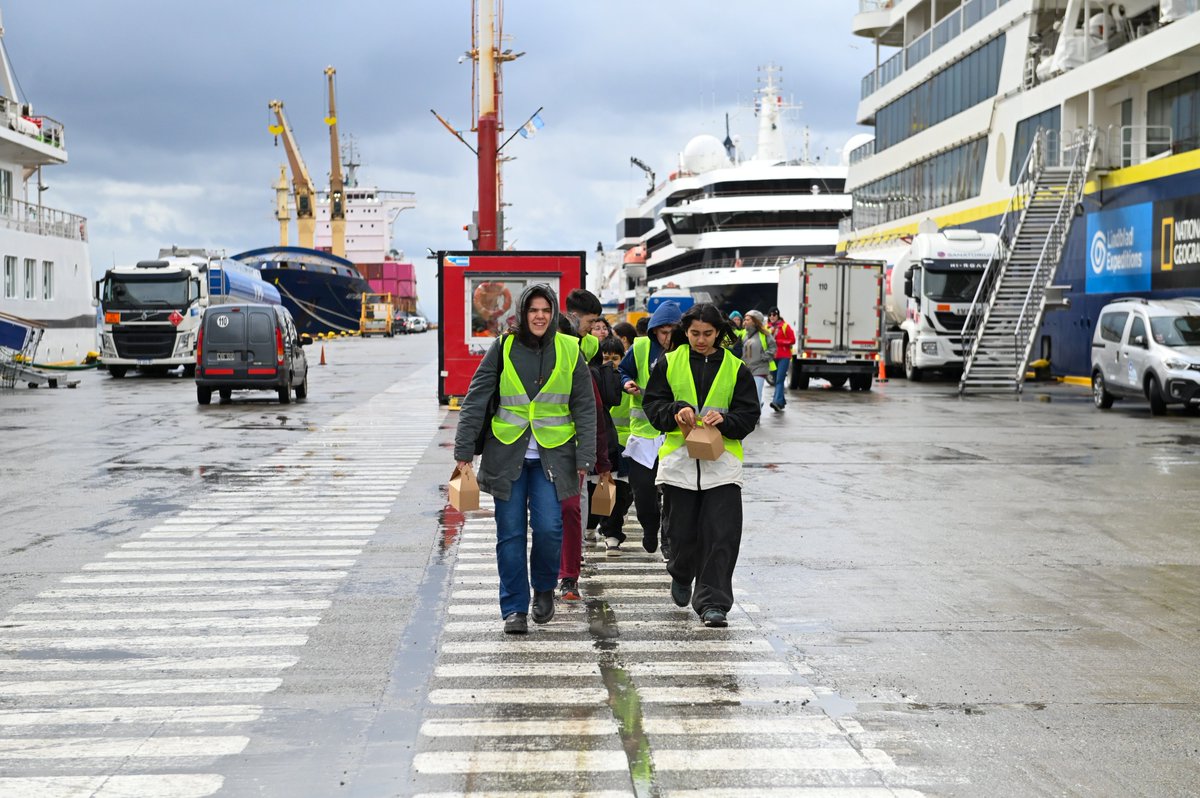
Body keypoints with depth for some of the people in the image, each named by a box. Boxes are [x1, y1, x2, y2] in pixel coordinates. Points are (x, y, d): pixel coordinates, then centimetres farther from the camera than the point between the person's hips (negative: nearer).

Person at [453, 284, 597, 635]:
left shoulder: (569, 351, 2)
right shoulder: (503, 348, 0)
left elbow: (585, 408, 5)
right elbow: (476, 400, 0)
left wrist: (585, 458, -1)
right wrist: (464, 449, -5)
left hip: (552, 456, 0)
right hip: (507, 454, 0)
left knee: (548, 527, -10)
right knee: (511, 533, 1)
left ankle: (544, 588, 19)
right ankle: (514, 608, 13)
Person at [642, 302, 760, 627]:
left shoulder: (736, 368, 6)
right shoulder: (669, 363, 6)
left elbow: (749, 415, 4)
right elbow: (652, 403, 6)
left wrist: (724, 419, -16)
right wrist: (676, 411, -14)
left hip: (722, 461, 0)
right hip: (678, 458, 1)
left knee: (722, 536, -8)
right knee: (683, 532, 8)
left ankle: (712, 602, -1)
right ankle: (682, 576, 39)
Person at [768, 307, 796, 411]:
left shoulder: (785, 326, -2)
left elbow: (792, 340, -5)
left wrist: (777, 341, -12)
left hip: (784, 357, -5)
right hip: (772, 357, 5)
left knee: (779, 380, -16)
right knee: (776, 380, 11)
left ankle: (778, 402, -26)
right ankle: (782, 401, 24)